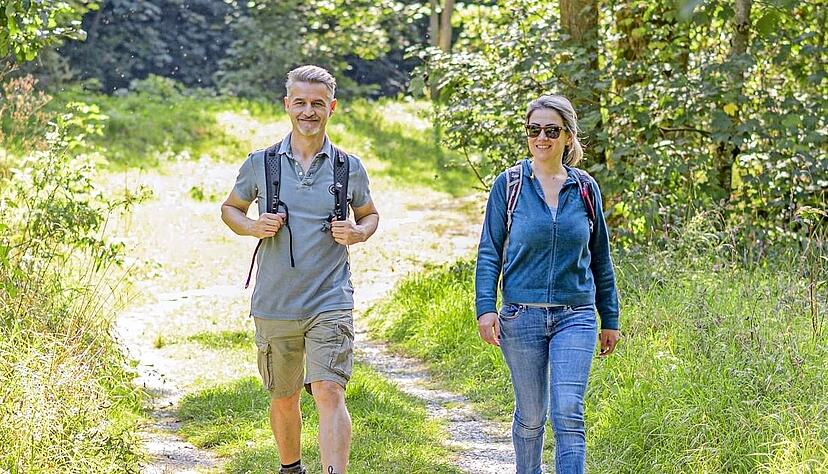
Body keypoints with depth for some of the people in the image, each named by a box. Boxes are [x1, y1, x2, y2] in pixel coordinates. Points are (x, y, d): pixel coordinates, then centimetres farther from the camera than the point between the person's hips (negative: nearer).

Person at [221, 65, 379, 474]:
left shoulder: (349, 168, 3)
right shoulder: (260, 163, 2)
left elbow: (369, 214, 19)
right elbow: (230, 209, 16)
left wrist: (358, 233, -4)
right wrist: (252, 226, -6)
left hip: (330, 303, -1)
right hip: (274, 305, 2)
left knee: (329, 393, -16)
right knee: (283, 399, 14)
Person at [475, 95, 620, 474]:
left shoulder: (586, 189, 6)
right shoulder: (508, 185, 1)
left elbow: (600, 258, 12)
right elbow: (489, 252, 1)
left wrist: (610, 319, 13)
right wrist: (485, 307, -10)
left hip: (575, 317, 0)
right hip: (521, 317, 0)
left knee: (568, 414, -11)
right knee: (530, 415, 10)